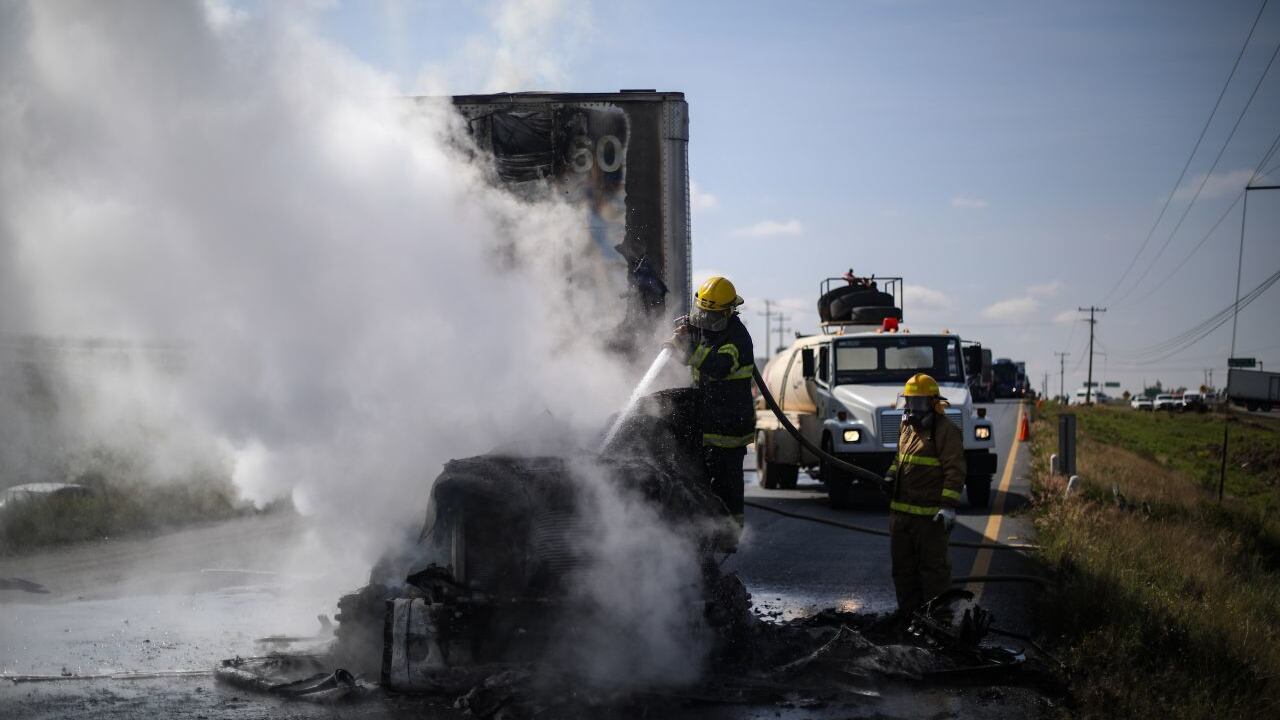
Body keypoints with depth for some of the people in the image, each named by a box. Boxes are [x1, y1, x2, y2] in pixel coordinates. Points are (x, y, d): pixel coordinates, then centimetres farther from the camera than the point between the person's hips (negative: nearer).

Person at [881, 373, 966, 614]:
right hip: (900, 511, 9)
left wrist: (948, 506, -22)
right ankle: (908, 613, 25)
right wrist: (891, 475, 9)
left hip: (930, 515, -8)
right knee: (902, 566, 14)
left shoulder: (946, 431, -11)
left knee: (933, 566, -1)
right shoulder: (908, 428, 15)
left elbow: (954, 471, -16)